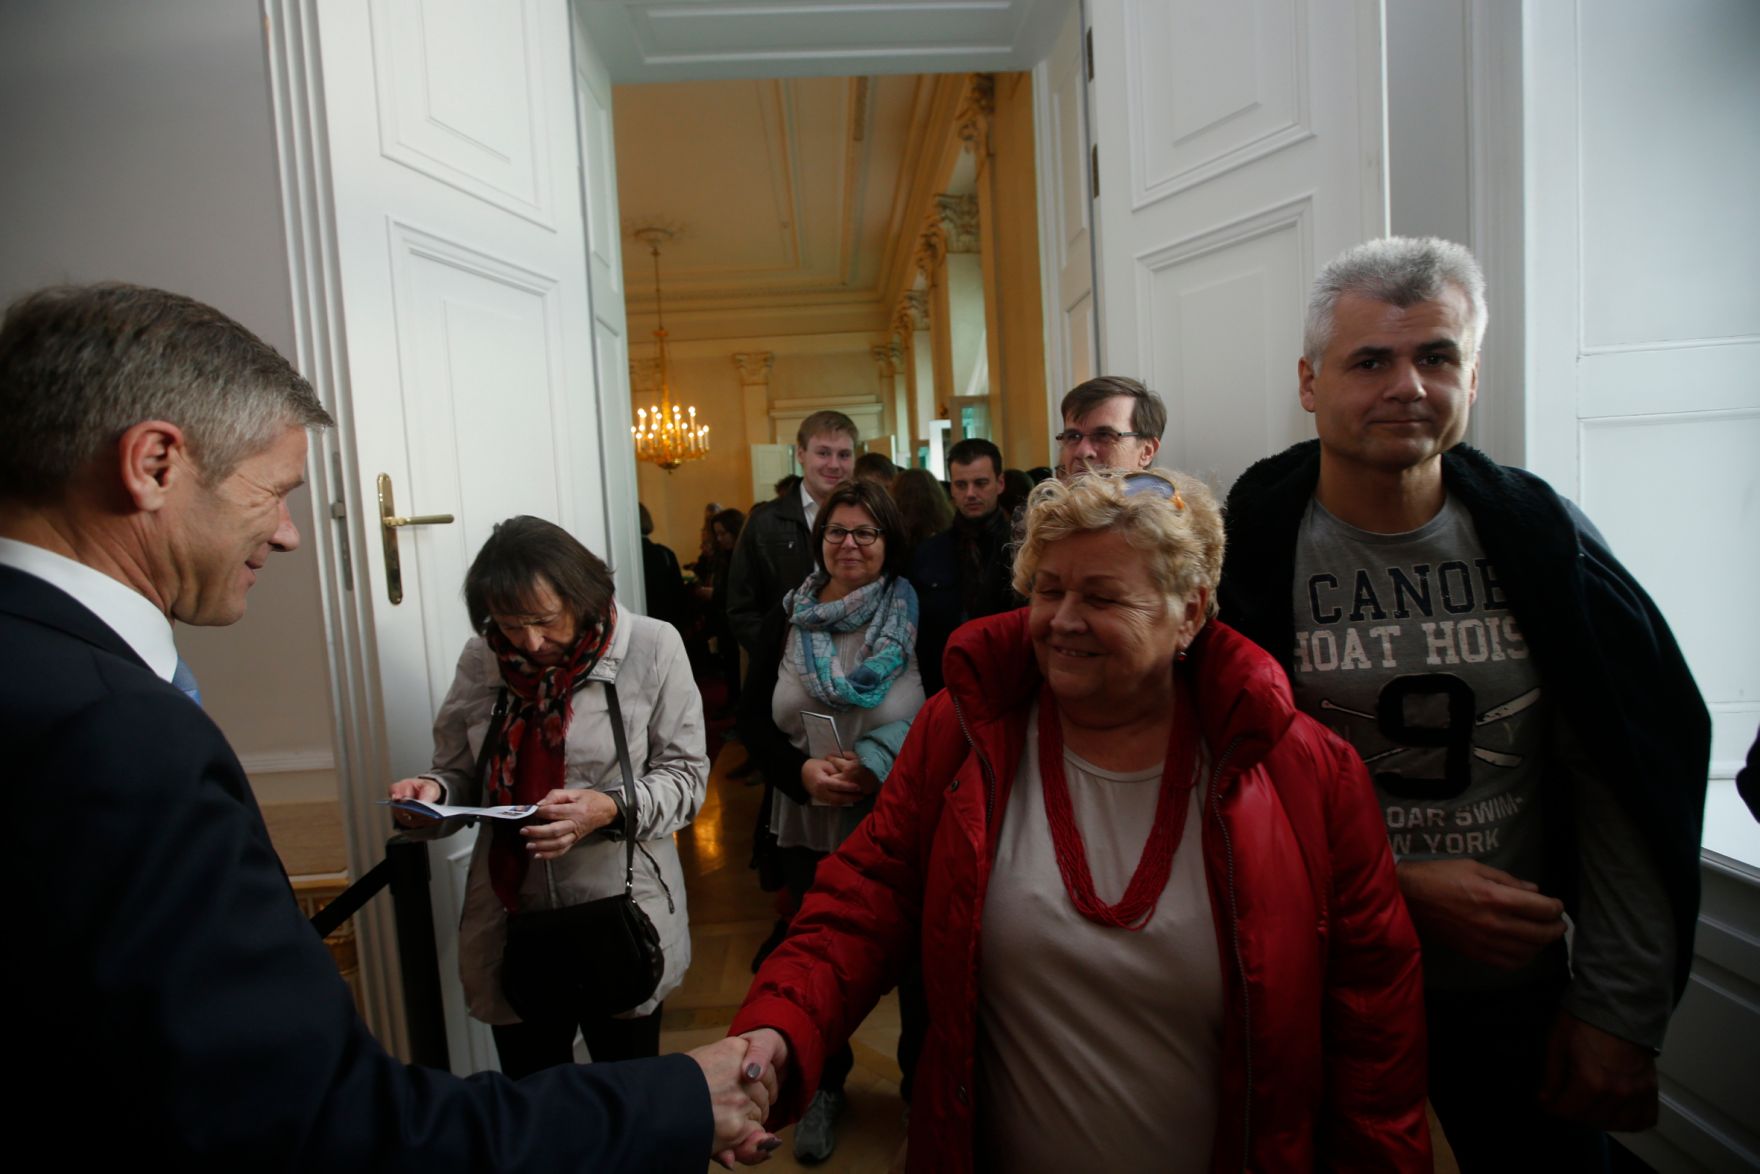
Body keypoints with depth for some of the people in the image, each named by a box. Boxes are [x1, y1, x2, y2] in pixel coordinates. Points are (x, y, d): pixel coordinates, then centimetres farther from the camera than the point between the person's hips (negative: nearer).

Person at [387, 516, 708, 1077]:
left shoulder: (651, 646, -9)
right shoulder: (481, 660, 0)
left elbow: (685, 774, -8)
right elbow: (460, 775, 10)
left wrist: (610, 810, -24)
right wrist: (433, 794, -12)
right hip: (510, 925, 2)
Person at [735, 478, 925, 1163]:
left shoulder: (916, 617, -7)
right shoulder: (787, 618, 2)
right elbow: (751, 720, 2)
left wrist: (880, 765, -23)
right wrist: (802, 770, -15)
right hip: (808, 825, 2)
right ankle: (826, 1086, 39)